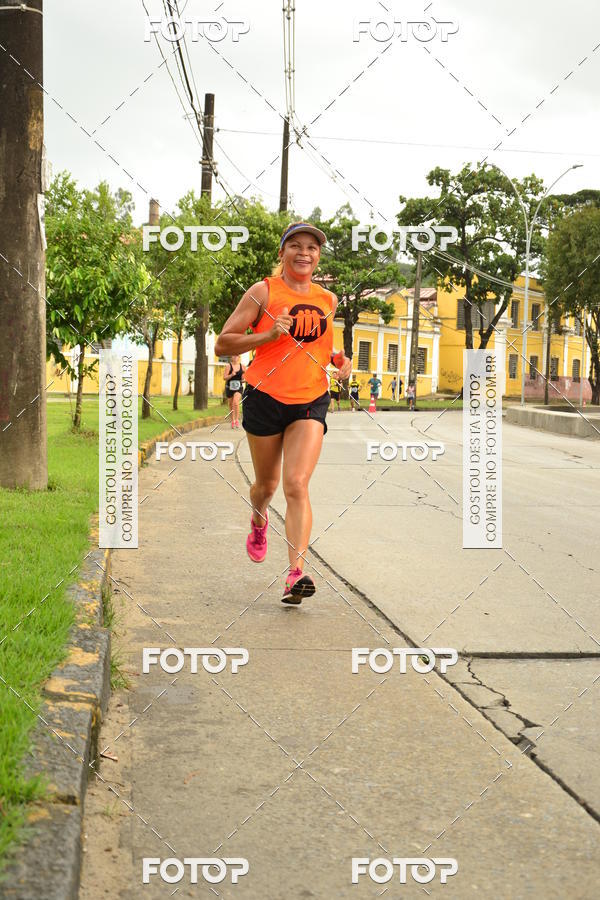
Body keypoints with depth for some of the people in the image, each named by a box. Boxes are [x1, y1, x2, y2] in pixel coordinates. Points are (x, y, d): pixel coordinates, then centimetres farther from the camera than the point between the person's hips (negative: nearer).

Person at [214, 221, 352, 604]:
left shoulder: (329, 300, 9)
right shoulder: (263, 292, -3)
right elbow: (222, 344, -5)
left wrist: (342, 360, 7)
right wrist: (269, 335, -18)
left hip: (311, 403, 1)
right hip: (265, 399, -1)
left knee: (297, 484, -15)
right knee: (267, 483, 14)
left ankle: (297, 572, -19)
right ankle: (259, 520, 50)